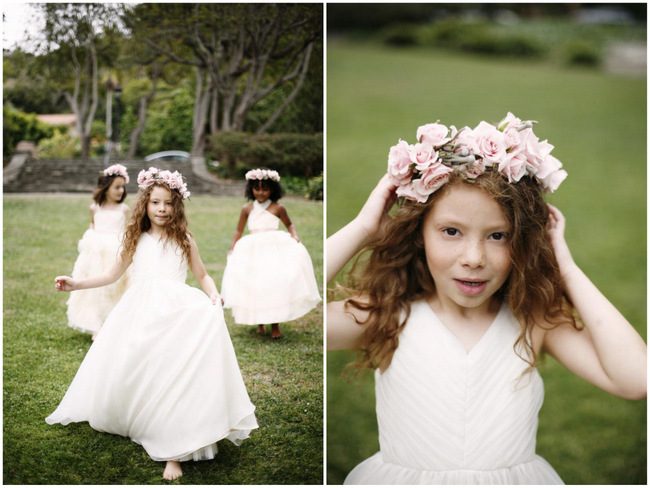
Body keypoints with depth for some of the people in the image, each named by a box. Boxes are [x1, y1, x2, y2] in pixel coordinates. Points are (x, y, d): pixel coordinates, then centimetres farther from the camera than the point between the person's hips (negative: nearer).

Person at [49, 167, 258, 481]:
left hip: (176, 311, -3)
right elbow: (113, 275, 26)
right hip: (140, 313, 3)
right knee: (129, 370, -5)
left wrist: (213, 296, -4)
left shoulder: (183, 239, 12)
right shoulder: (136, 240, 16)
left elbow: (202, 275, 17)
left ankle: (174, 451, -22)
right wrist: (75, 284, 20)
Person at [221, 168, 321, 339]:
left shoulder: (278, 208, 3)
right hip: (252, 251, 2)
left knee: (276, 282, -11)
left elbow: (289, 224, 17)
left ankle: (275, 325, 1)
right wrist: (232, 248, 6)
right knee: (254, 284, -4)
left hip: (276, 249, -2)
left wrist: (294, 236, -1)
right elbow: (239, 231, 16)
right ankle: (260, 322, 15)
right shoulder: (247, 209, 8)